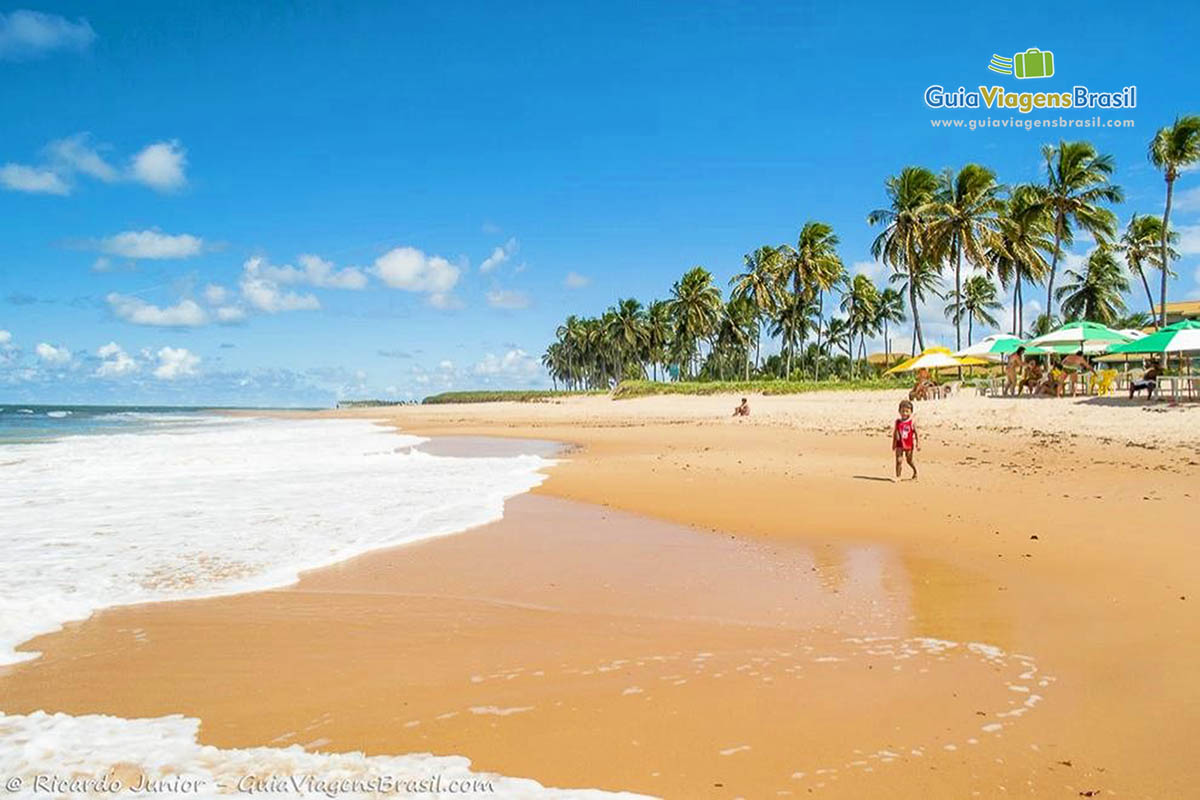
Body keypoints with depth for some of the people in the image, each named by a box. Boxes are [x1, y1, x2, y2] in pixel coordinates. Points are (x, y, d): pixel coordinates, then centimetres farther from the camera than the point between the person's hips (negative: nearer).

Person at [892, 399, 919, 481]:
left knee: (909, 460, 12)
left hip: (909, 445, -2)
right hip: (900, 444, 2)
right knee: (899, 460, -6)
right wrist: (893, 444, 12)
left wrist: (918, 443, -7)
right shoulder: (898, 422, 1)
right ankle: (898, 476, 0)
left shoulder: (912, 422, -7)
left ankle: (915, 472, 38)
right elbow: (895, 433, 9)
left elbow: (916, 433, -4)